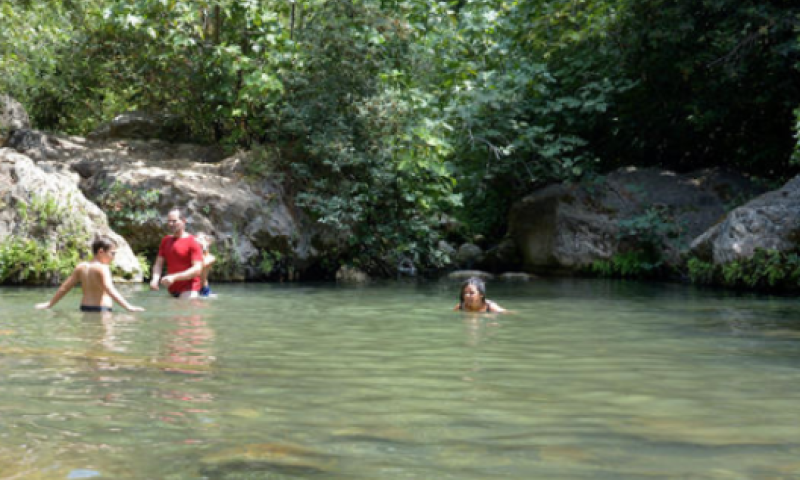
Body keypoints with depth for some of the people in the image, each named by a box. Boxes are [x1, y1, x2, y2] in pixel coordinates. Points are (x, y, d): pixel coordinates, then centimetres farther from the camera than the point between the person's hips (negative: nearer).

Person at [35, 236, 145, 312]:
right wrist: (128, 307, -28)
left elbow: (64, 288, 18)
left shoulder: (81, 267, 12)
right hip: (101, 309, -8)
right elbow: (110, 290, -22)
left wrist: (50, 304, 30)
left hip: (84, 308, 8)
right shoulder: (102, 268, -9)